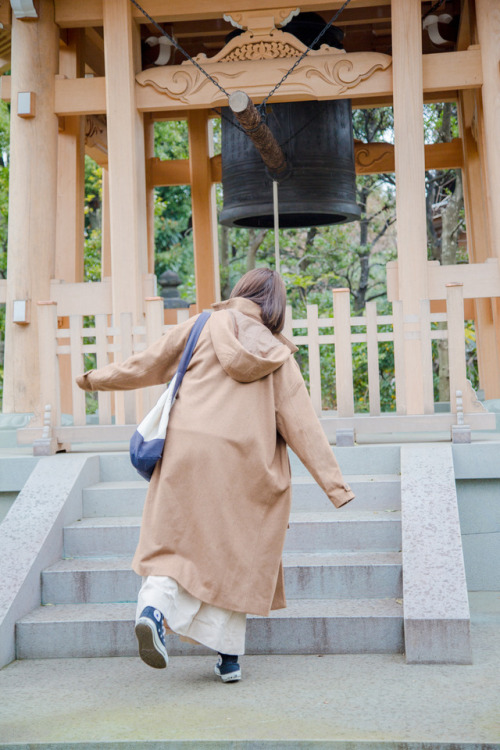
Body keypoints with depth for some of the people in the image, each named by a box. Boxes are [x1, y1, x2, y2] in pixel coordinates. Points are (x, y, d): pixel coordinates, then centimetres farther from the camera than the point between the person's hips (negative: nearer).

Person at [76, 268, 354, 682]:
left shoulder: (202, 328, 7)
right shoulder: (278, 357, 8)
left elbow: (147, 364, 13)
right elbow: (302, 424, 4)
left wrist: (98, 378, 30)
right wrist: (335, 484, 5)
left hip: (186, 449, 0)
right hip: (241, 462, 0)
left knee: (175, 539, 8)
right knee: (234, 552, 9)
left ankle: (155, 604, -20)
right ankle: (229, 656, 10)